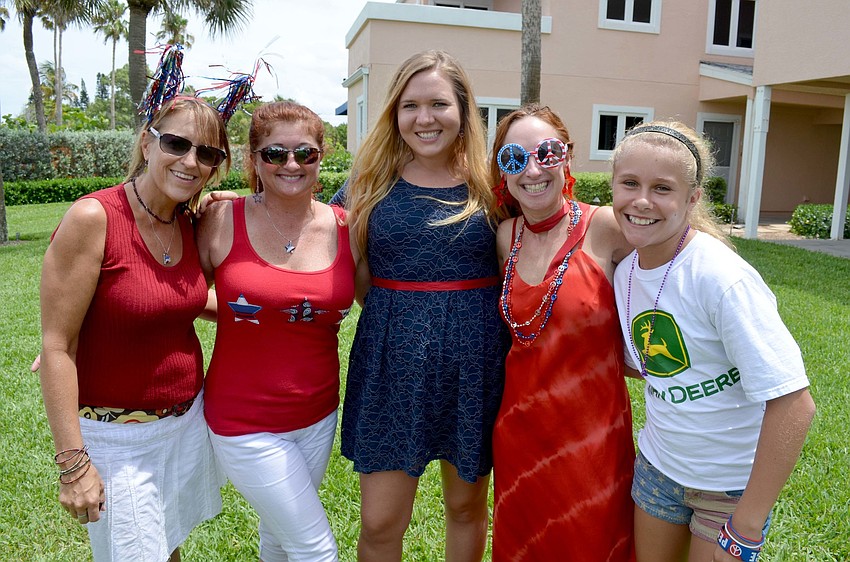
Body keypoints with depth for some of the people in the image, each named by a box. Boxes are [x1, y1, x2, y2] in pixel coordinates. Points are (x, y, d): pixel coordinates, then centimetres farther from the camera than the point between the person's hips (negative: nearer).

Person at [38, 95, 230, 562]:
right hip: (117, 435, -6)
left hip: (188, 419, 6)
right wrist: (72, 461, -18)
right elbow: (57, 347, -18)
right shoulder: (93, 218, -20)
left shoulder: (189, 224, -1)